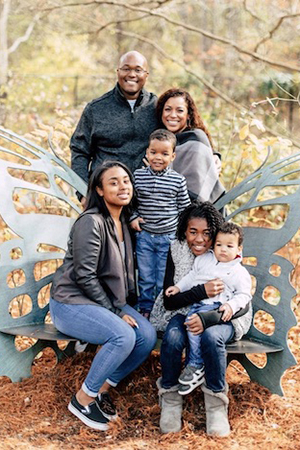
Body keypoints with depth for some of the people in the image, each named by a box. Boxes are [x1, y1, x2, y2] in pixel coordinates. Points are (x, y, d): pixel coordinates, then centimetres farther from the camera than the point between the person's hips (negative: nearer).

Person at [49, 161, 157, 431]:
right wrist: (115, 312, -16)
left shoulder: (123, 221, 9)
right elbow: (84, 276, -20)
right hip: (71, 303, -8)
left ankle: (103, 387, 4)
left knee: (148, 335, -13)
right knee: (123, 336, -29)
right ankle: (83, 399, -10)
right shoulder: (91, 222, -18)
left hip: (108, 301, 8)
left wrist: (121, 307, 5)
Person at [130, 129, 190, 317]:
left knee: (165, 280, 7)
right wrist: (133, 217, -4)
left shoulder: (178, 180, -4)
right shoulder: (138, 176, -3)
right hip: (144, 236, 1)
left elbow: (184, 208, 3)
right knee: (146, 278, 10)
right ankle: (145, 310, 27)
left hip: (169, 237, -1)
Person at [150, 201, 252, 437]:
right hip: (183, 312, 2)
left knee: (211, 337, -35)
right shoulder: (176, 251, -9)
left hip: (221, 316, -1)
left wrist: (206, 319, -33)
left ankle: (216, 404, -15)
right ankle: (171, 399, -8)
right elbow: (169, 301, -12)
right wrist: (202, 291, -30)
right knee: (173, 337, -31)